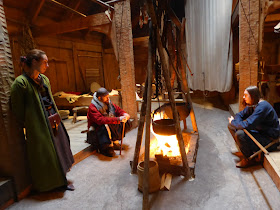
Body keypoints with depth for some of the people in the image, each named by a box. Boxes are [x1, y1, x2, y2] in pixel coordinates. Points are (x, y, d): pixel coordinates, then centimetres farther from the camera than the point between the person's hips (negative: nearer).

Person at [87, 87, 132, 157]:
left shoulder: (108, 103, 2)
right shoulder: (92, 108, -20)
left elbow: (117, 109, 11)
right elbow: (101, 120, -34)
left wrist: (124, 114, -14)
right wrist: (118, 119, -41)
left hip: (112, 127, 7)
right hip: (97, 130, -7)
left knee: (127, 123, -5)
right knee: (105, 127, -40)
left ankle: (115, 141, -7)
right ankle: (107, 147, -20)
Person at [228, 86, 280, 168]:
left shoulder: (262, 107, -29)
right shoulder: (252, 105, 0)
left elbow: (247, 125, -34)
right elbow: (240, 115, 10)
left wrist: (233, 122, -16)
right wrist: (236, 122, -14)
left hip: (269, 139, -9)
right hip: (259, 132, 9)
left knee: (240, 134, -31)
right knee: (231, 126, 3)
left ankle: (250, 159, -7)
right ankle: (244, 150, 14)